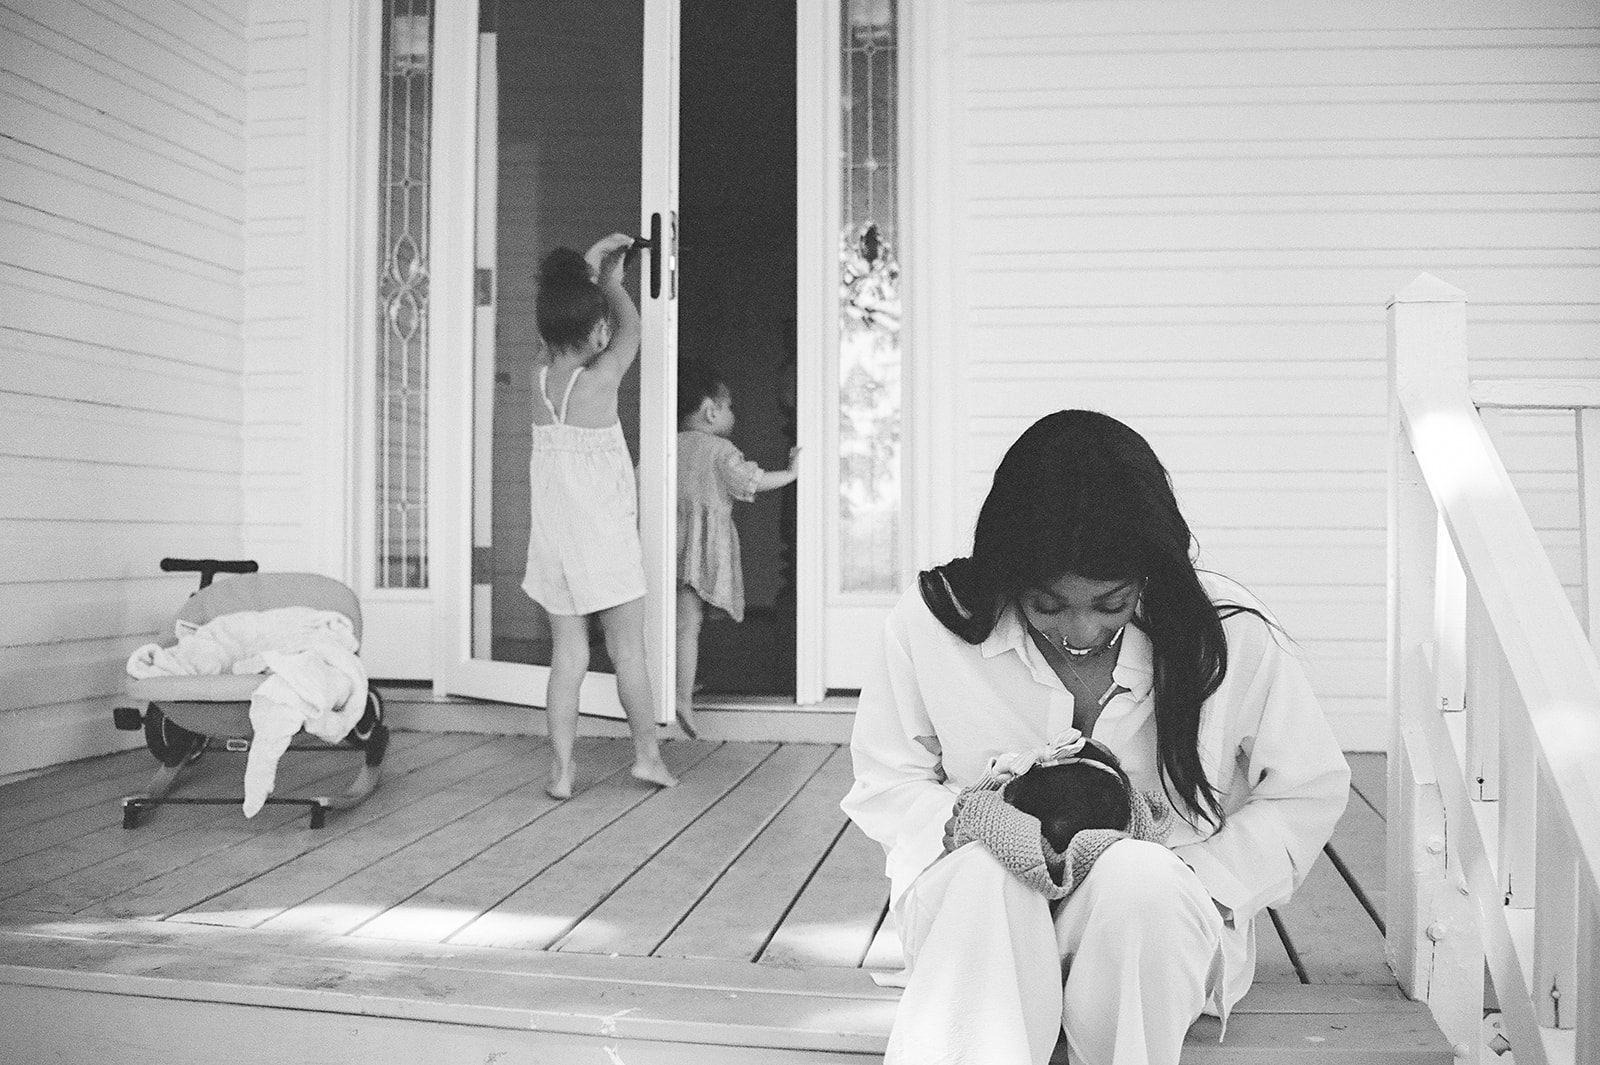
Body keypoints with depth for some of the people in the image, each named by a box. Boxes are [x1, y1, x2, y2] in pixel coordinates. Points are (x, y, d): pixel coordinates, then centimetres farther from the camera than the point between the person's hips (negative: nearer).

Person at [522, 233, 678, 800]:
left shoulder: (539, 372, -1)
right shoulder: (599, 380, -14)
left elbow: (560, 329, 19)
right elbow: (631, 328, 3)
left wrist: (587, 268, 23)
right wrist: (609, 279, 19)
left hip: (553, 539, 5)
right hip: (605, 537, -5)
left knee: (567, 654, 9)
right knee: (628, 650, 9)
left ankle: (560, 769, 8)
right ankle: (647, 754, 21)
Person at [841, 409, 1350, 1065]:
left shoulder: (1231, 637, -10)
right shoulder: (932, 623, -10)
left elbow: (1312, 792, 2)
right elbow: (885, 782, 3)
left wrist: (1194, 875, -13)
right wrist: (960, 819, -20)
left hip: (1159, 914, 1)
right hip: (973, 902, 0)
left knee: (1140, 876, -36)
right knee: (989, 874, -37)